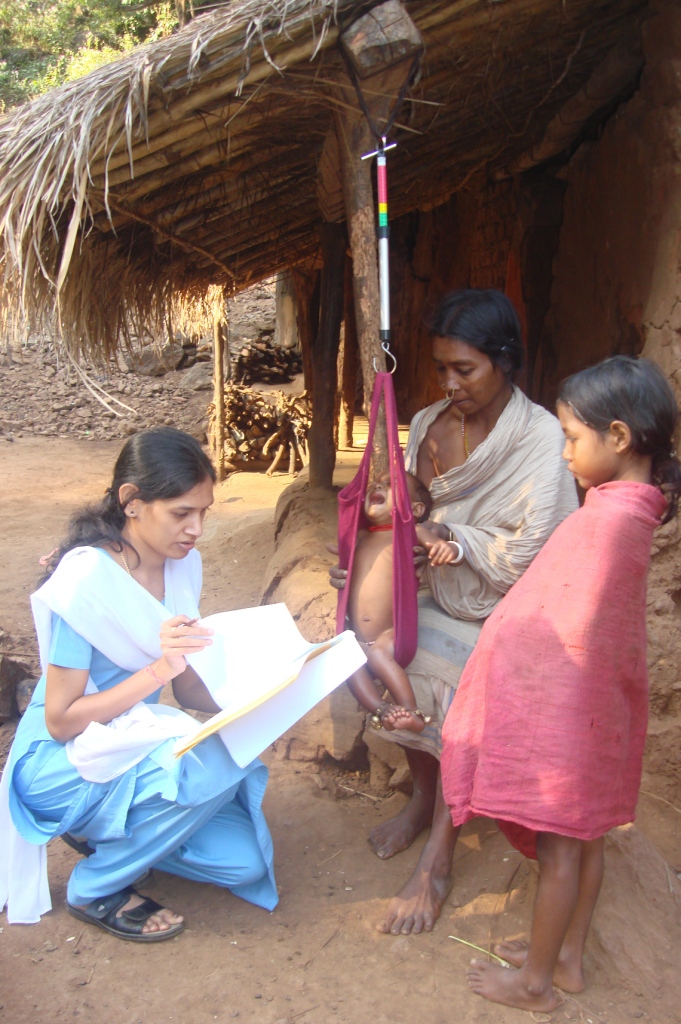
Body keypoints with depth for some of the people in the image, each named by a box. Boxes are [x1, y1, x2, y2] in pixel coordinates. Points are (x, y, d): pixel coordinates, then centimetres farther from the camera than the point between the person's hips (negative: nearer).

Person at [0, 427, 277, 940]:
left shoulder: (182, 563, -1)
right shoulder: (85, 579, -24)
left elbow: (191, 688, 2)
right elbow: (60, 719, -21)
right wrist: (159, 668, -31)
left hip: (133, 741, 7)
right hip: (61, 765, -7)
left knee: (244, 860, -4)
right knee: (213, 763, -32)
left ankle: (112, 832, 20)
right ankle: (95, 888, -6)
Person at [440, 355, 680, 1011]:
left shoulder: (607, 516, -26)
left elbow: (570, 632, -24)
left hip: (565, 709, -9)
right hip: (596, 705, 9)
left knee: (558, 847, 7)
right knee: (583, 835, 21)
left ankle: (535, 982, 26)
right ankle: (567, 955, 39)